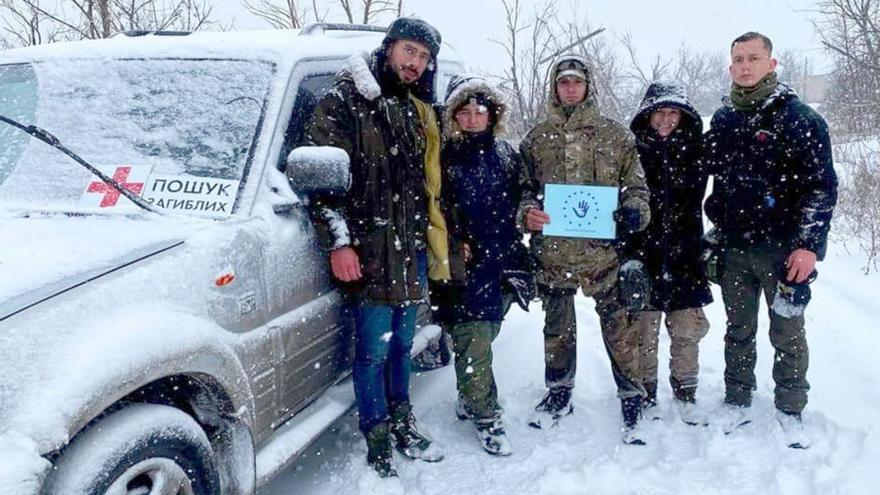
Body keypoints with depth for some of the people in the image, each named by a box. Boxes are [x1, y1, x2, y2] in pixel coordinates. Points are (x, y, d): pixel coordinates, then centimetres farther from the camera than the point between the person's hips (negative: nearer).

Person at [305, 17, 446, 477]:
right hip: (369, 248, -6)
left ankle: (402, 424, 32)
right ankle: (379, 452, 11)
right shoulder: (345, 100, -6)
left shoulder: (417, 110, 15)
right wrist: (339, 242, -18)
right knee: (374, 349, -2)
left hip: (411, 247, 7)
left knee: (401, 343, 17)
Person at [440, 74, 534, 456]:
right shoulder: (445, 157, -2)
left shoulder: (505, 154, 13)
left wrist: (514, 246, 9)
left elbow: (521, 201, 17)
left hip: (504, 261, 5)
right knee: (473, 340, -5)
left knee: (484, 334, 13)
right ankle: (484, 416, 6)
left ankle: (471, 398, 31)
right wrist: (456, 244, -11)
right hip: (467, 265, -4)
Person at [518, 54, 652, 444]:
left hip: (603, 250, -2)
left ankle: (631, 397, 19)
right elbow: (524, 188, 11)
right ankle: (558, 393, 33)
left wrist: (635, 210, -13)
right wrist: (527, 213, -10)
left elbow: (635, 184, 8)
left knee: (619, 325, 2)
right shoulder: (537, 138, 9)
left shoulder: (615, 134, 5)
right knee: (557, 327, 15)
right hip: (553, 250, 2)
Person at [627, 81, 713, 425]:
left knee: (688, 328, 6)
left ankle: (685, 392, 24)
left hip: (684, 255, 2)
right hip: (642, 253, -2)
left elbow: (692, 201, 7)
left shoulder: (692, 150, 6)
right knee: (643, 329, 5)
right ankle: (646, 394, 21)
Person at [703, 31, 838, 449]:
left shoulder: (798, 118, -6)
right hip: (733, 248, 4)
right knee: (738, 330, 13)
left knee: (788, 334, 5)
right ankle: (737, 403, 26)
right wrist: (717, 232, 12)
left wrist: (809, 244, -14)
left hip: (783, 248, -4)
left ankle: (790, 411, 19)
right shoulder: (723, 120, 9)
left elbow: (823, 185, -8)